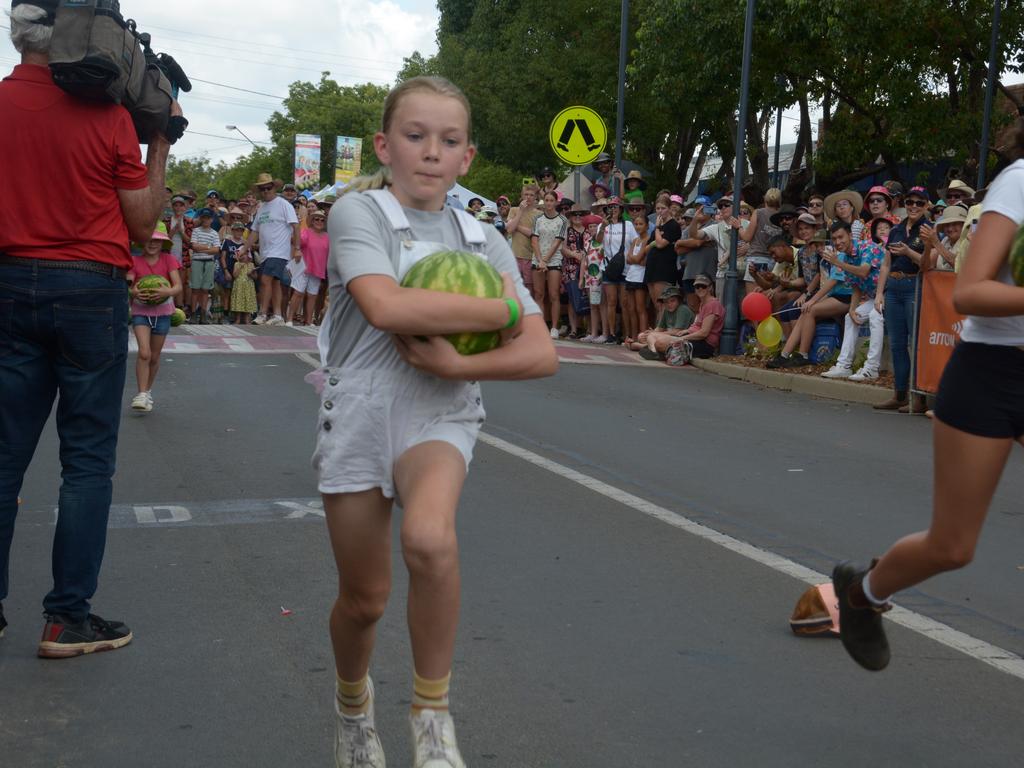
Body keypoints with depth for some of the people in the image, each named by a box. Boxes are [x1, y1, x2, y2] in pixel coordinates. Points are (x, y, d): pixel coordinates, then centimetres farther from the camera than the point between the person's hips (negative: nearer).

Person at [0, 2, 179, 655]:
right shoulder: (106, 113, -8)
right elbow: (144, 224, -2)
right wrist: (161, 144, 8)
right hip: (89, 289, -3)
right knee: (88, 459, 3)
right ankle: (69, 619, 6)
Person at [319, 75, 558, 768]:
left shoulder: (484, 241, 5)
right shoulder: (358, 212, -6)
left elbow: (541, 355, -2)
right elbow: (387, 306, -26)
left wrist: (457, 364, -18)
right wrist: (503, 309, -17)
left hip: (440, 415, 1)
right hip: (358, 414, -1)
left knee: (429, 537, -30)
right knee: (365, 597, 7)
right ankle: (354, 702, 42)